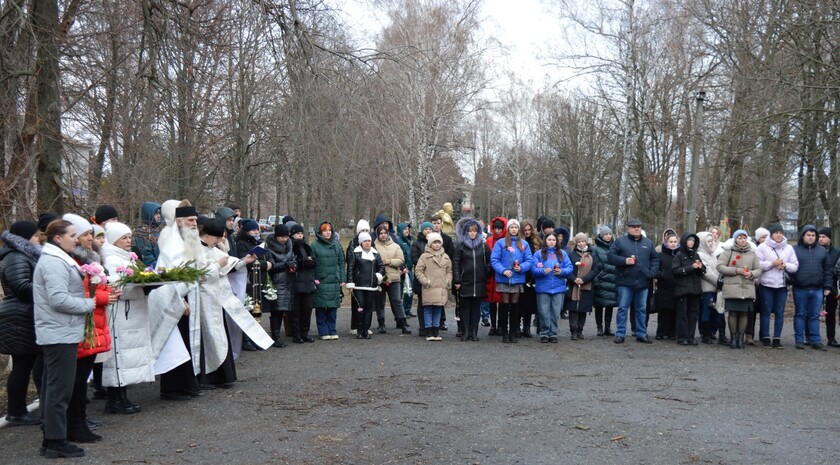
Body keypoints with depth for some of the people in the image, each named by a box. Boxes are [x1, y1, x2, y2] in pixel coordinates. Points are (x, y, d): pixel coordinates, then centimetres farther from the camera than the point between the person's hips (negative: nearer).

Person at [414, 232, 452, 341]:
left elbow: (449, 271, 18)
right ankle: (429, 332, 6)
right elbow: (418, 271, -2)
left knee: (438, 310, 8)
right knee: (428, 310, -1)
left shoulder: (445, 256, 13)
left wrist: (448, 281, 4)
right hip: (429, 288, -4)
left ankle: (436, 332, 14)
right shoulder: (425, 256, -1)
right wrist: (425, 281, -8)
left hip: (442, 288, 4)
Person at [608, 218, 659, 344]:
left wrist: (652, 272, 1)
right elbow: (610, 256, -4)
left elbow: (655, 258, 15)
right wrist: (624, 260, -16)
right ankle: (620, 334, 5)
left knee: (642, 309, 10)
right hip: (625, 282, -4)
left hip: (643, 282, 4)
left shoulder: (648, 243, 13)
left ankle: (641, 334, 19)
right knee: (623, 308, -1)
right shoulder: (620, 241, 1)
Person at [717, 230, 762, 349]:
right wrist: (736, 270, -13)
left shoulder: (752, 253, 13)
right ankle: (733, 337, 12)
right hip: (732, 288, -2)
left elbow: (759, 270, 11)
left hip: (747, 289, 2)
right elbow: (720, 267, -5)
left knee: (744, 313, 4)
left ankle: (741, 337, 15)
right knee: (733, 313, 1)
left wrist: (751, 273, -11)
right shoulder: (728, 252, 3)